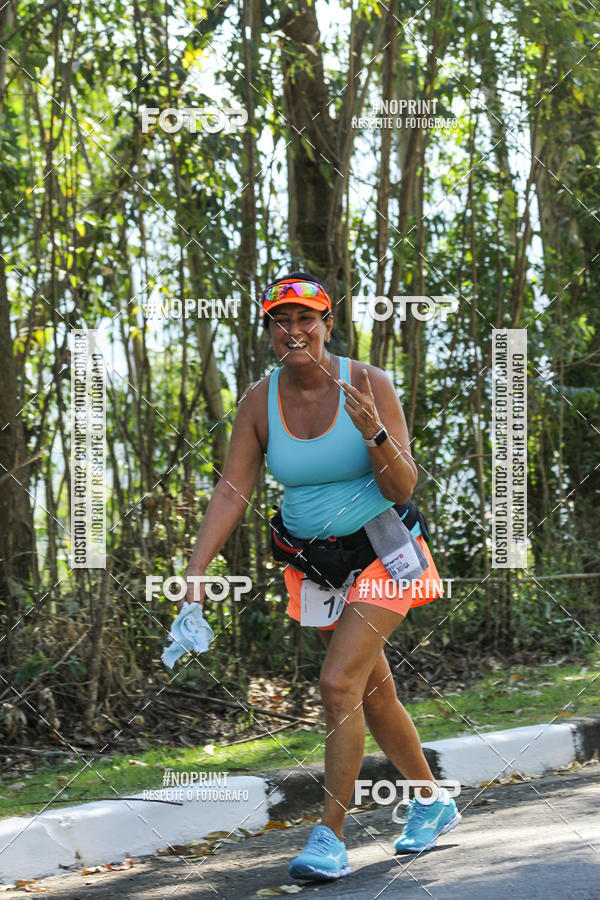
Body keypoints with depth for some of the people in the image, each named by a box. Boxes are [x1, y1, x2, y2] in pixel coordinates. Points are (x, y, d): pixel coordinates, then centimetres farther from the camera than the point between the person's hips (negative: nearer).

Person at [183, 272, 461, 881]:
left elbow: (402, 489, -15)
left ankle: (330, 837, -11)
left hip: (381, 556, -4)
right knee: (373, 693, 13)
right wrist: (195, 573, -17)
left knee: (338, 686, -18)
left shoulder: (367, 385, -15)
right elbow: (231, 493, -7)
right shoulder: (259, 402, -5)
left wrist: (374, 434, -34)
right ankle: (433, 803, 33)